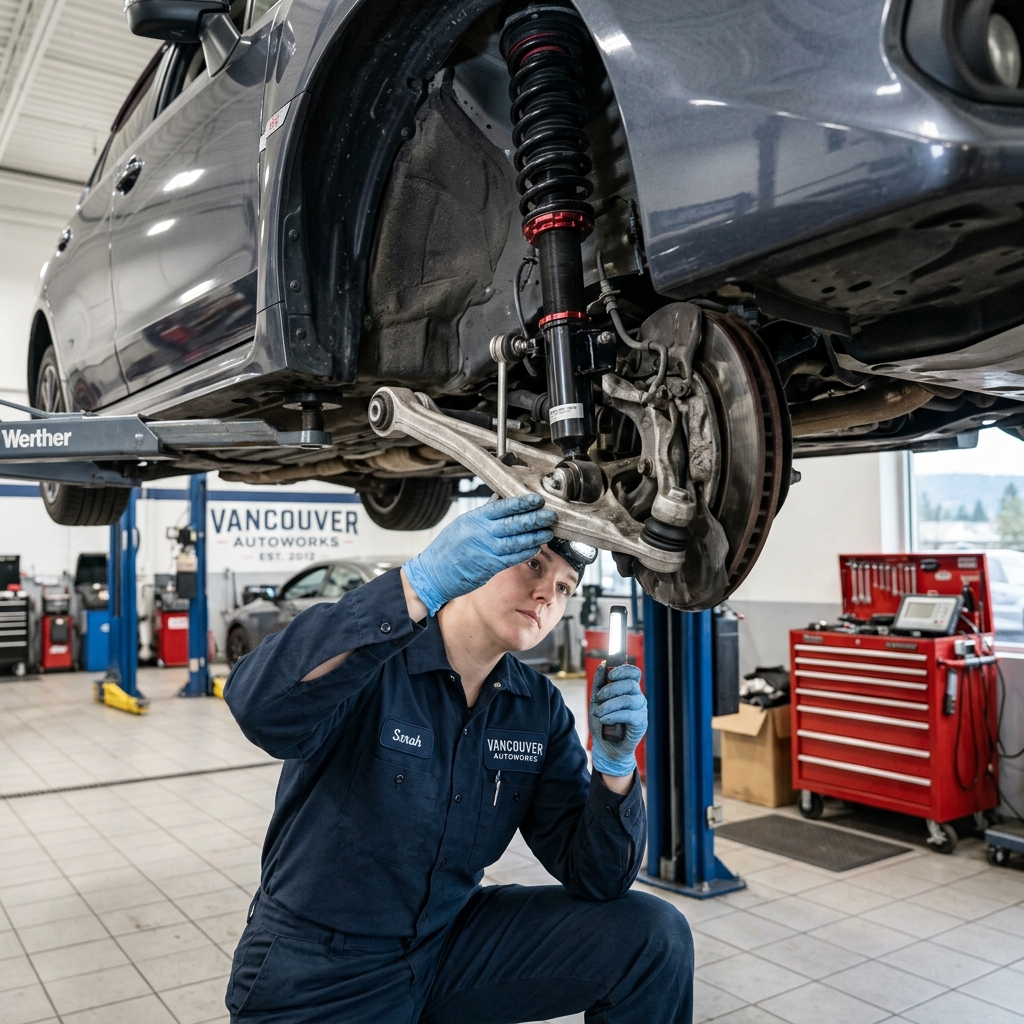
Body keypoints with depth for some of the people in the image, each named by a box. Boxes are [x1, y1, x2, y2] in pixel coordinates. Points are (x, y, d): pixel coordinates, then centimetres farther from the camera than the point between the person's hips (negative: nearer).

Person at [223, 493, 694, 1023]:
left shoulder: (538, 709, -2)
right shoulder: (370, 660, -19)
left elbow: (592, 877, -4)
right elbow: (259, 704, -42)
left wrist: (615, 766, -23)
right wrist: (422, 584, -49)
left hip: (451, 938, 4)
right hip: (318, 980, -3)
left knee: (653, 936, -9)